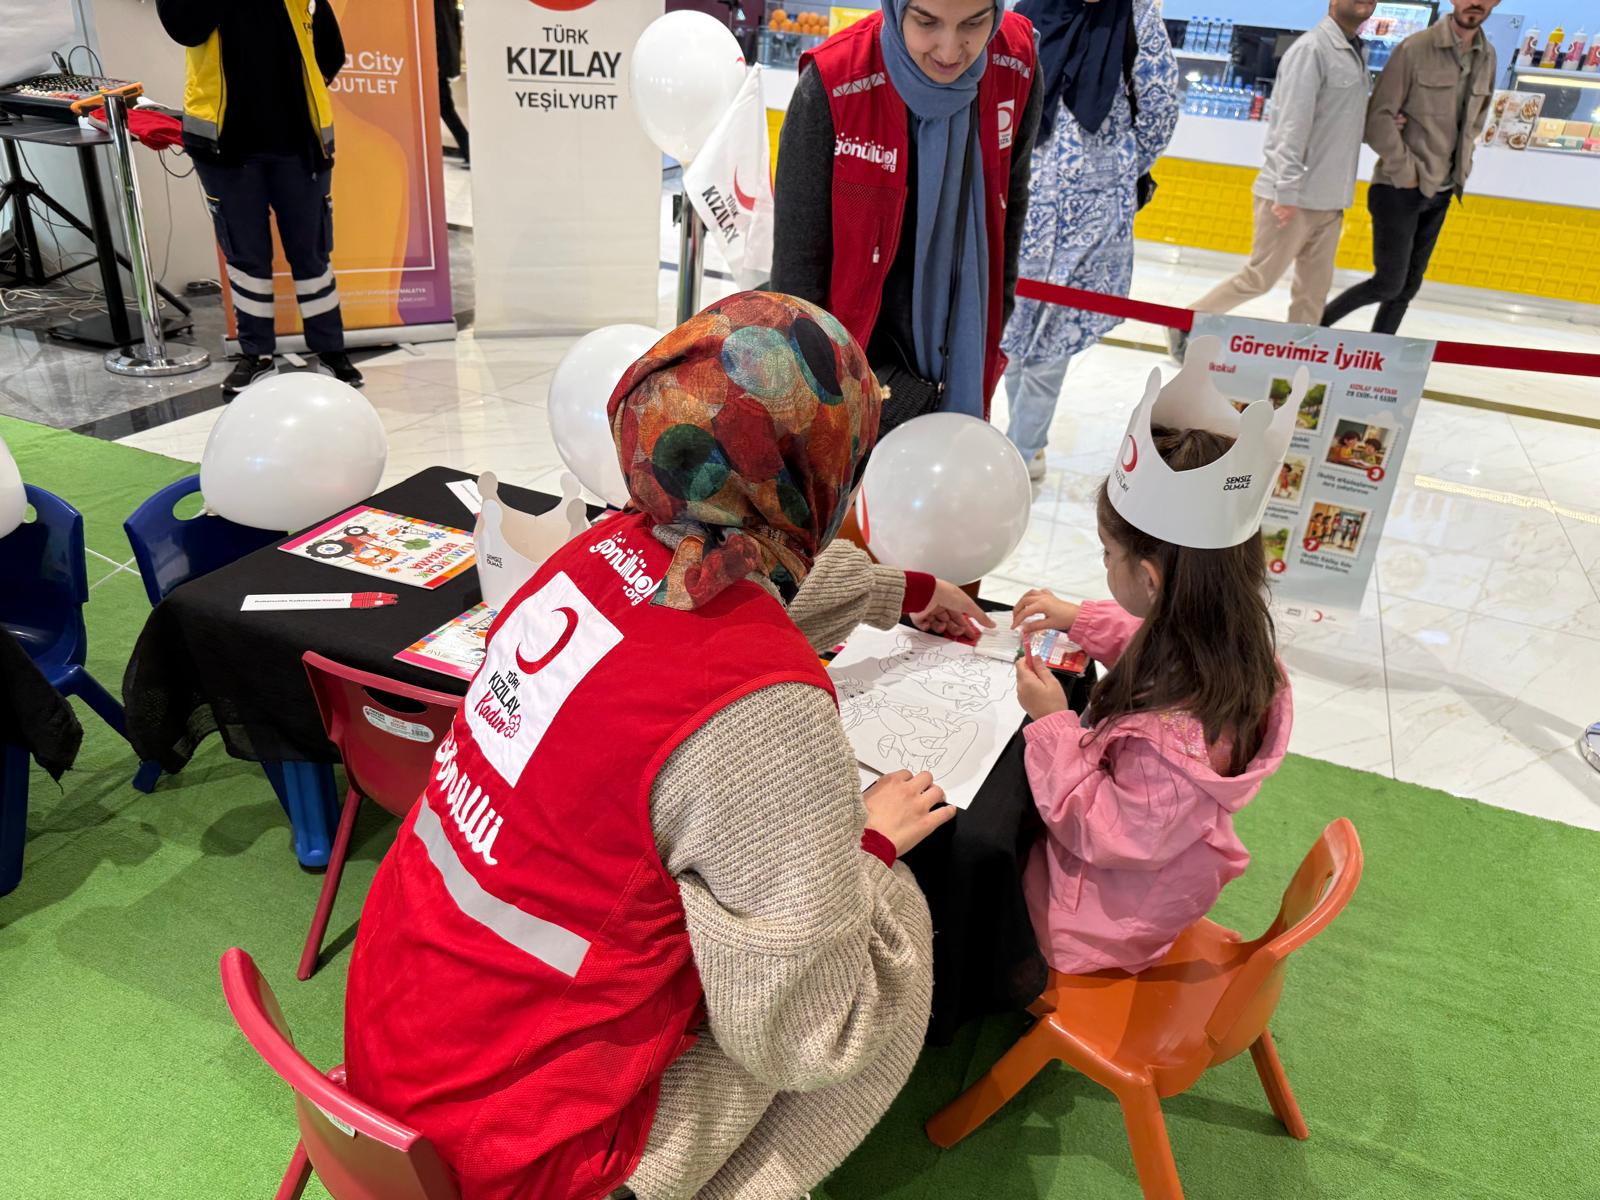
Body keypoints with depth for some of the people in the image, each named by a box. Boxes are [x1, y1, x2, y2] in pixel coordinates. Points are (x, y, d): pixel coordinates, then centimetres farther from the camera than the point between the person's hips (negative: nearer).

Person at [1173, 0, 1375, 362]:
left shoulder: (1357, 52, 13)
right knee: (1259, 278, 0)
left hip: (1329, 199, 8)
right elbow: (1292, 124, -19)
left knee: (1314, 289, 8)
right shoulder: (1312, 48, -13)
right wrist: (1288, 191, -22)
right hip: (1295, 196, -8)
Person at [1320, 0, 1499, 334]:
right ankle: (1317, 323, 14)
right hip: (1399, 189, -6)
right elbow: (1377, 117, -14)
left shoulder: (1487, 57, 6)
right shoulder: (1415, 49, -13)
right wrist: (1405, 171, -14)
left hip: (1440, 193, 6)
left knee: (1408, 285, 8)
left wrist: (1462, 166, 5)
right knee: (1389, 283, -6)